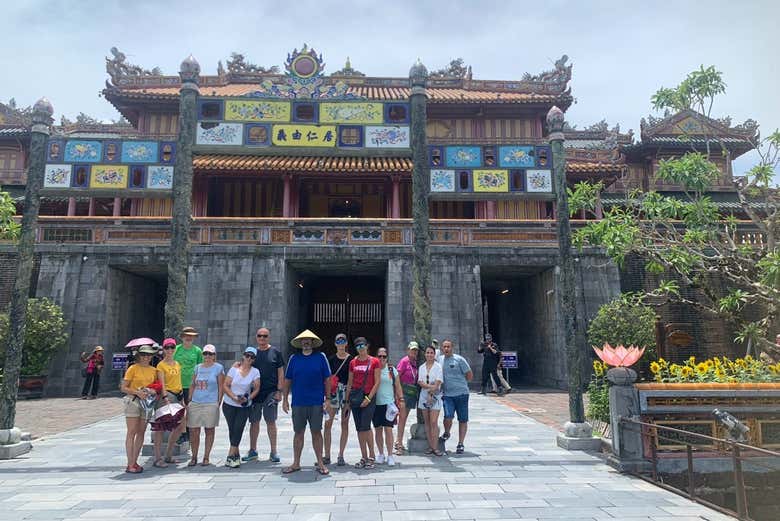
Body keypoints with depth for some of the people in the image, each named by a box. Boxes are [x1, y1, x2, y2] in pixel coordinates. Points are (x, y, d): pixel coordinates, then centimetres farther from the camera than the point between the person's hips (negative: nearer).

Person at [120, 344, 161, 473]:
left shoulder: (153, 370, 11)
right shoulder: (133, 368, -4)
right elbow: (123, 388, -6)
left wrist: (154, 392, -2)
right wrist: (137, 392, -19)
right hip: (133, 401, -5)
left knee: (141, 433, 7)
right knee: (132, 432, -5)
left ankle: (135, 462, 16)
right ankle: (130, 465, -3)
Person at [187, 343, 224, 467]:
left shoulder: (218, 368, 1)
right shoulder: (198, 367, 12)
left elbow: (221, 387, 0)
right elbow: (192, 385, 15)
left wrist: (219, 402, -6)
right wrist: (189, 400, 8)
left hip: (211, 404, -3)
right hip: (195, 403, 3)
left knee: (209, 430, 4)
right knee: (193, 431, 3)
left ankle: (206, 457, 14)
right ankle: (194, 457, 16)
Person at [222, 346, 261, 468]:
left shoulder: (255, 372, -2)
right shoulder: (234, 369, -2)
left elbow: (257, 388, -2)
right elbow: (225, 386, -4)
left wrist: (248, 398, -19)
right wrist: (234, 397, -17)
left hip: (245, 406, 0)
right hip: (229, 404, 0)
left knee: (238, 429, -8)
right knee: (232, 429, 4)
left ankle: (230, 456, -2)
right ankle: (236, 455, 18)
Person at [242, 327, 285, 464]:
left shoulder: (275, 352, 1)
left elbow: (281, 373, 1)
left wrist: (279, 391, -7)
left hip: (271, 392, -3)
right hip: (254, 392, 3)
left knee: (270, 421, 0)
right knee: (254, 422, 10)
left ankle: (273, 452, 8)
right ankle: (252, 451, 22)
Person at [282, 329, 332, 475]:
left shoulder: (320, 357, 1)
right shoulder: (294, 358, 6)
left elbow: (327, 380, 2)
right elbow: (287, 380, 10)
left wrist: (328, 399, -3)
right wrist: (285, 400, 6)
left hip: (316, 403, -2)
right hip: (298, 403, 2)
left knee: (316, 432, 4)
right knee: (298, 433, 9)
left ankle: (320, 463, 14)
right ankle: (296, 463, 21)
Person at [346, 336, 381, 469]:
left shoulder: (374, 362, -2)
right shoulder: (353, 362, 9)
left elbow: (377, 382, -4)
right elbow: (349, 383, 12)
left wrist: (369, 398, -12)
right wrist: (347, 400, 6)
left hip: (369, 396, -4)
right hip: (355, 397, 4)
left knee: (365, 427, -11)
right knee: (359, 428, 7)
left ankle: (371, 457, 6)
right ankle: (364, 457, 17)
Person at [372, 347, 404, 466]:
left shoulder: (392, 370, 5)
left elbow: (397, 386, 10)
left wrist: (401, 399, 4)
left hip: (389, 403, -1)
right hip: (376, 403, 1)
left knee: (388, 429, -4)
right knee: (378, 429, 8)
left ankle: (390, 456, 3)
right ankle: (380, 454, 21)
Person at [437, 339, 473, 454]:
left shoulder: (459, 359, -4)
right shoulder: (439, 360, 7)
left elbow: (470, 375, 0)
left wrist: (460, 384, 7)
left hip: (461, 394, -1)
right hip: (447, 395, 2)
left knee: (463, 420, 5)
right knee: (448, 417, -15)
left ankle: (460, 444, 18)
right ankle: (446, 433, 16)